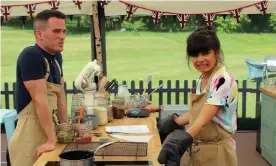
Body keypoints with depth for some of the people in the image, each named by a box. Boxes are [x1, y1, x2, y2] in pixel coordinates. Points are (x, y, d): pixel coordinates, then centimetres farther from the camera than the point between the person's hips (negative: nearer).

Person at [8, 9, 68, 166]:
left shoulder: (57, 56, 8)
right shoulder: (31, 55, -17)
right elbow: (40, 100, -22)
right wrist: (51, 140, -22)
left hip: (50, 126, 8)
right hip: (31, 131, -8)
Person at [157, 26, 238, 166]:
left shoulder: (223, 81, -21)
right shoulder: (202, 79, 4)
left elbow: (202, 121, -30)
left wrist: (179, 143, -40)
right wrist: (172, 122, 9)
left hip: (215, 152, -7)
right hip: (195, 150, 7)